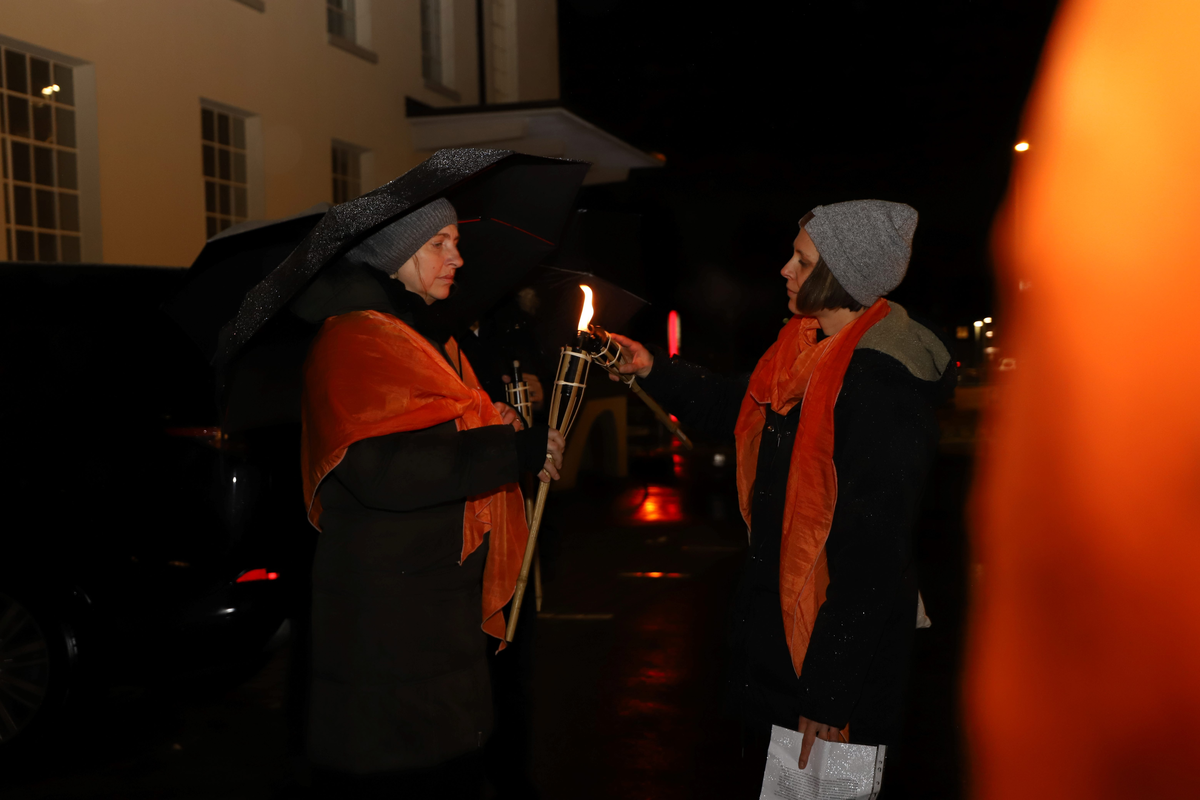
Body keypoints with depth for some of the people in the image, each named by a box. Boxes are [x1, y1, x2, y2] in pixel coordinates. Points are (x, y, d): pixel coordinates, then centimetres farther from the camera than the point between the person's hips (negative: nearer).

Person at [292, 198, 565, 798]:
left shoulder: (431, 337, 18)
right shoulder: (354, 339, -13)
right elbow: (382, 467, -26)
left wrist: (491, 428, 11)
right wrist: (511, 449, -20)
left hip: (445, 608, 10)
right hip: (384, 622, -10)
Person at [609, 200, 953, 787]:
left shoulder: (883, 389, -25)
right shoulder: (807, 348, 4)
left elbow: (872, 559, -26)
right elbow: (732, 406, 24)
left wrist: (829, 697, -24)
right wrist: (652, 368, 13)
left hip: (834, 642, -9)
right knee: (763, 773, 24)